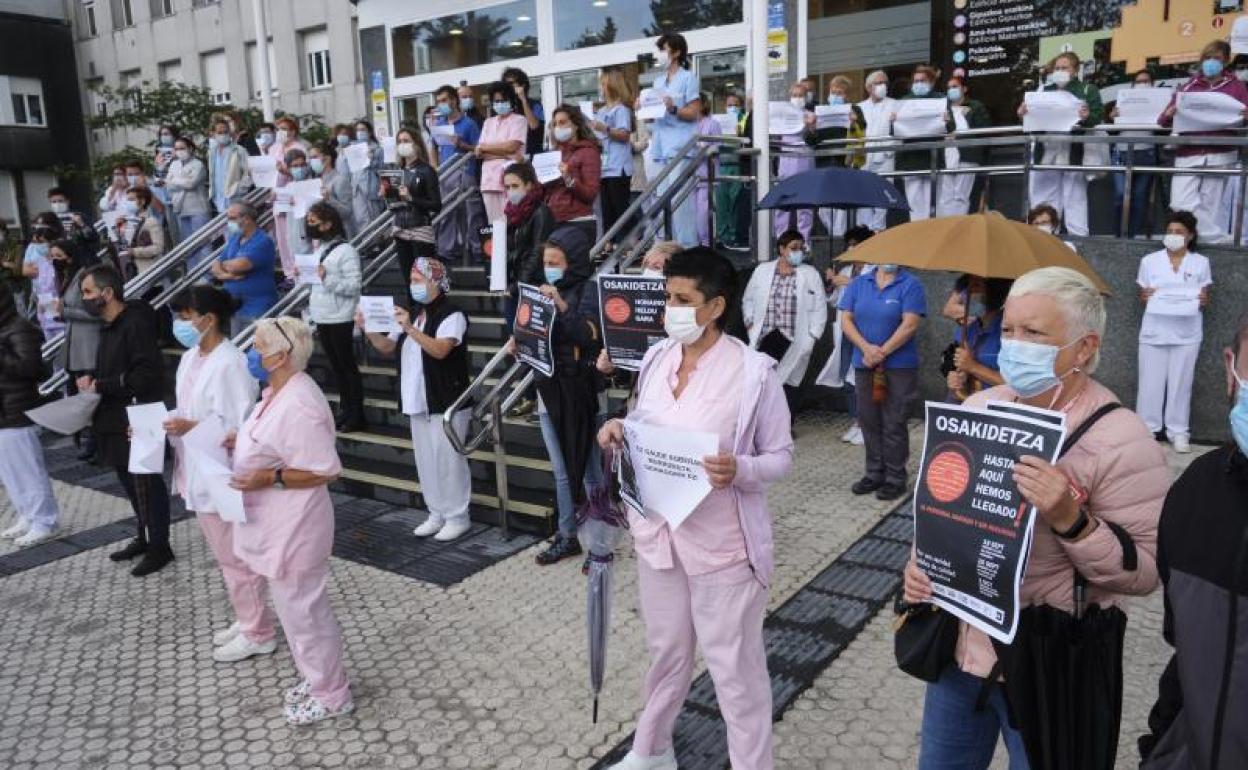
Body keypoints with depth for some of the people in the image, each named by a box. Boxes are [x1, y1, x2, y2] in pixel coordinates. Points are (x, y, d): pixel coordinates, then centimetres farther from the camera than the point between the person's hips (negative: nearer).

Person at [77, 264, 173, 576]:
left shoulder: (136, 324, -17)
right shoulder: (109, 326, 12)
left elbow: (146, 375, -24)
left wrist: (100, 385, -19)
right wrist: (93, 381, 2)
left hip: (138, 422, -9)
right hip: (116, 420, 9)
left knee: (147, 484, 1)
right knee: (130, 483, 18)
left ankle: (160, 547, 13)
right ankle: (143, 538, 32)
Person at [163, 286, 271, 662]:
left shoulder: (229, 364, -21)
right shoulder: (190, 358, 6)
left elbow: (237, 427, -22)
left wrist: (191, 429, -25)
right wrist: (163, 422, -2)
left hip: (222, 479, -9)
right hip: (199, 474, 9)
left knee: (236, 559, 4)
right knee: (225, 557, 20)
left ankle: (258, 635, 18)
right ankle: (246, 621, 35)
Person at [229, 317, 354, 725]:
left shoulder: (298, 405, -27)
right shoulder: (280, 391, 4)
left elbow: (325, 470, -25)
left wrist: (269, 479, -26)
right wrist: (244, 442, 8)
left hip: (293, 529, -10)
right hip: (277, 523, 10)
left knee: (302, 611, 4)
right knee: (298, 607, 22)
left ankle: (332, 696, 21)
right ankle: (318, 678, 39)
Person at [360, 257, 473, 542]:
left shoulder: (451, 315, -12)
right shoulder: (412, 313, 13)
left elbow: (440, 350, -26)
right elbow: (388, 347, 13)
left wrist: (410, 329, -32)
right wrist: (369, 330, -4)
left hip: (446, 402, -8)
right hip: (417, 401, 8)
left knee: (449, 460, -2)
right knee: (426, 461, 14)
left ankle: (458, 517, 10)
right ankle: (437, 513, 26)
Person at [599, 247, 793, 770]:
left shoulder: (753, 371, -16)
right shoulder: (656, 358, 1)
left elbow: (781, 457, -10)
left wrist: (739, 470, -29)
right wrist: (619, 433, -8)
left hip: (722, 543, -5)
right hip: (658, 533, 6)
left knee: (735, 666, 8)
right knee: (666, 651, 23)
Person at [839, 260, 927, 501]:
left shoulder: (910, 285, -4)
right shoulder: (858, 284, 9)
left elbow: (910, 325, -13)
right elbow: (846, 320, 2)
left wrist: (882, 352, -15)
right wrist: (866, 348, -13)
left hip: (899, 366, -4)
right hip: (864, 364, 4)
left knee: (894, 424, -1)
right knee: (869, 421, 10)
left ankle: (895, 478, 10)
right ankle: (874, 473, 22)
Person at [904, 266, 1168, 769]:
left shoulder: (1120, 439, -18)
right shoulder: (977, 407, 0)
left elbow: (1146, 572, -18)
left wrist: (1070, 520, -32)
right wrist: (921, 562, -5)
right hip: (958, 648, 5)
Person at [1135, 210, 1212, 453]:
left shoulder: (1201, 263, 5)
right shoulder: (1149, 261, 3)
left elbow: (1205, 298, 9)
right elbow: (1141, 296, 8)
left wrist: (1203, 301, -14)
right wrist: (1145, 296, -15)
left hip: (1187, 333, 0)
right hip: (1154, 331, 0)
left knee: (1181, 383, 4)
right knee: (1150, 382, 2)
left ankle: (1179, 431, 11)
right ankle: (1147, 429, 11)